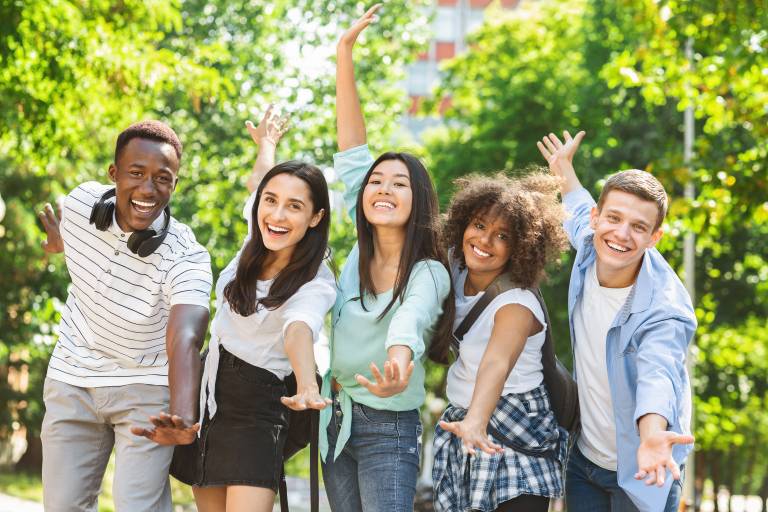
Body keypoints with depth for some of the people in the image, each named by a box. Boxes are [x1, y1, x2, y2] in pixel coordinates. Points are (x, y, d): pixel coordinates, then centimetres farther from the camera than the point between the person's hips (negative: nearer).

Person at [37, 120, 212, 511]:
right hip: (72, 380, 4)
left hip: (146, 389, -4)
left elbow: (185, 340, -43)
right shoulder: (80, 202, -15)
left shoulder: (187, 258, -27)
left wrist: (183, 419, -60)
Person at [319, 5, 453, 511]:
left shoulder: (429, 274, -14)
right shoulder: (360, 249, 0)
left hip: (389, 429, -5)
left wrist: (400, 361, -61)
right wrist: (345, 52, -6)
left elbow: (411, 317, -38)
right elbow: (352, 150, -2)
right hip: (335, 417, 6)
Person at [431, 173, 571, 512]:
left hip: (515, 436, -6)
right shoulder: (456, 269, -2)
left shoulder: (517, 304, -23)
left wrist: (475, 423, -58)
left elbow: (497, 364, -42)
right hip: (463, 423, 6)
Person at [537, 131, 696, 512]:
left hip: (640, 471, -6)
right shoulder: (589, 250, -9)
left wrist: (652, 436, -66)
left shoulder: (665, 310, -26)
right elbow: (581, 215, 16)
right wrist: (564, 169, 35)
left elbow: (658, 375, -44)